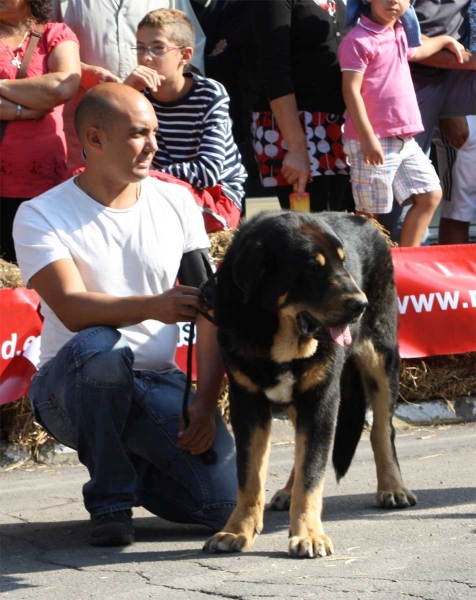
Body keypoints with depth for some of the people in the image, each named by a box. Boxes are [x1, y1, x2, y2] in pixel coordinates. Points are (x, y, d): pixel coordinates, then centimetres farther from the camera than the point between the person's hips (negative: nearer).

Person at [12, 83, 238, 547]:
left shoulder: (176, 203, 6)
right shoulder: (41, 216, -7)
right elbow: (72, 308, -23)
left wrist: (206, 401, -10)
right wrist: (152, 307, -40)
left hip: (159, 386, 3)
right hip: (70, 387, -3)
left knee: (224, 503, -18)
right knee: (97, 348, -40)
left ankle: (135, 470, 17)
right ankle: (109, 500, -17)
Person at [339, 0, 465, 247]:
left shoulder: (399, 35, 13)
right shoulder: (357, 41, -14)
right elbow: (351, 91, -18)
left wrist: (445, 40, 46)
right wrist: (367, 138, -22)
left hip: (404, 140, 9)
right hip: (373, 142, -9)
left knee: (430, 195, 11)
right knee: (370, 210, -3)